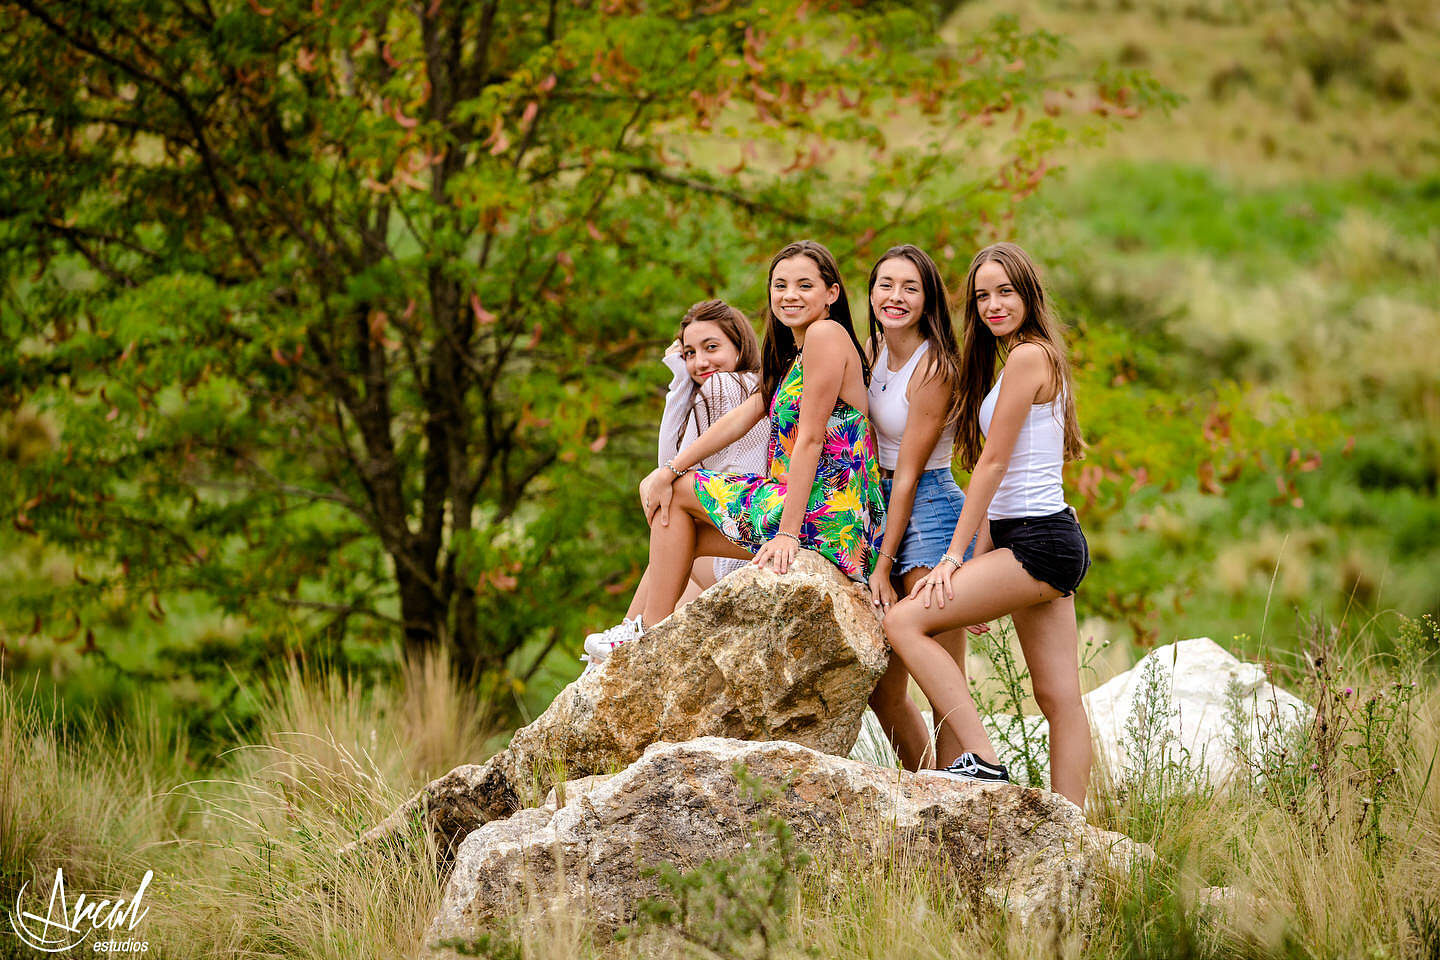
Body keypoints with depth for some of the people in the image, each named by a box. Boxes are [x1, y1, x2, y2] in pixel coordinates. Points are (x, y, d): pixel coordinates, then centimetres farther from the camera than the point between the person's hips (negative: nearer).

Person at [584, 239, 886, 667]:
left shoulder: (826, 335, -13)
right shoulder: (789, 356, 18)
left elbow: (810, 439, -18)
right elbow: (741, 419, 13)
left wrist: (788, 534, -22)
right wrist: (669, 469, 2)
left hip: (827, 517, -10)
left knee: (678, 494, 3)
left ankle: (651, 634, 7)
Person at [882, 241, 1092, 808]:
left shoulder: (1027, 357, -11)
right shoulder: (1040, 358, 20)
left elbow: (993, 463, -13)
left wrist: (953, 557, -11)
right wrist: (980, 568, 17)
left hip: (1039, 544, -10)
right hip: (1043, 542, 10)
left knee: (905, 621, -14)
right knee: (1059, 698, 7)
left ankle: (981, 761, -16)